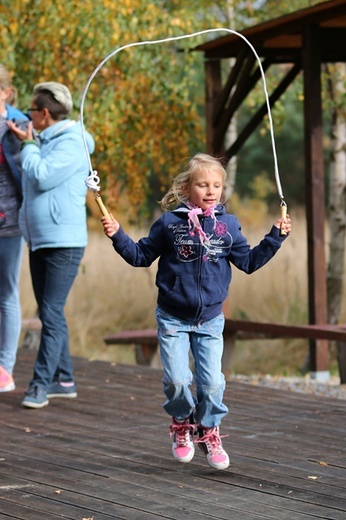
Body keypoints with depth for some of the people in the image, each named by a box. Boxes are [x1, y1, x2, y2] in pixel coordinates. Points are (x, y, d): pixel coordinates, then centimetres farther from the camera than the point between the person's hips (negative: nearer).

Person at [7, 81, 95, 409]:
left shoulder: (71, 144, -12)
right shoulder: (43, 143, 14)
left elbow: (42, 177, -20)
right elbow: (31, 181, 25)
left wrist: (27, 144, -7)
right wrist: (27, 143, 14)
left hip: (64, 242, -9)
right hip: (39, 241, 9)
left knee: (52, 314, -11)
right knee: (49, 314, 11)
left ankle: (41, 384, -12)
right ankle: (64, 380, 17)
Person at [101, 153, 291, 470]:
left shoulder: (228, 226, 2)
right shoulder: (169, 223, -3)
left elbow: (249, 262, 11)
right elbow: (141, 256, 7)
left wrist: (275, 237, 3)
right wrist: (118, 236, -5)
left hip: (210, 319, 2)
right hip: (173, 319, -1)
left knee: (212, 382, -5)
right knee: (177, 380, -9)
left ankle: (209, 432, 20)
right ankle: (182, 425, 20)